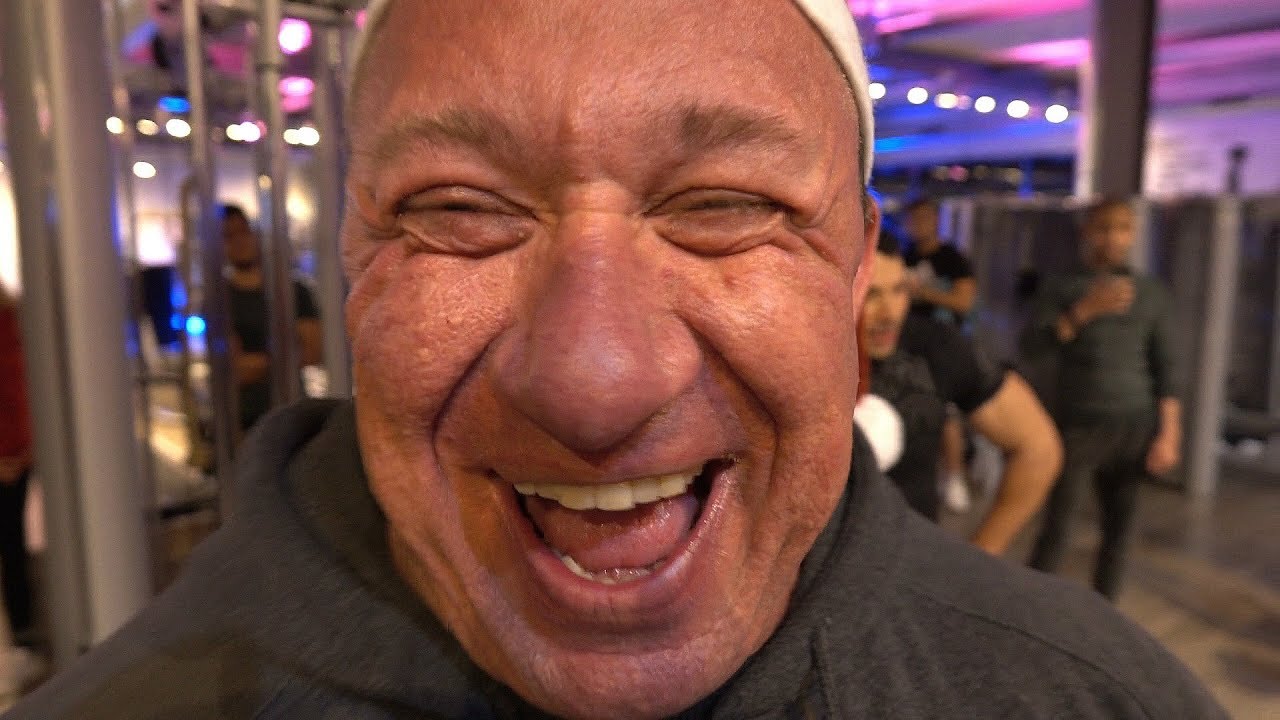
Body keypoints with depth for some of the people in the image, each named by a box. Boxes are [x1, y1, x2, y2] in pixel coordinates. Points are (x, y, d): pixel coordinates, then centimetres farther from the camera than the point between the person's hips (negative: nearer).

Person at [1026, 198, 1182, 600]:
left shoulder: (1151, 292, 8)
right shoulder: (1063, 288, 1)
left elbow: (1165, 368, 8)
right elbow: (1033, 347, -13)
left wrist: (1169, 432, 2)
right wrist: (1085, 311, -24)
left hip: (1134, 427, 3)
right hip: (1078, 425, -2)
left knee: (1119, 530, 6)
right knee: (1056, 529, -4)